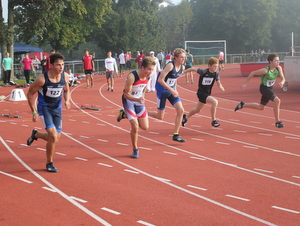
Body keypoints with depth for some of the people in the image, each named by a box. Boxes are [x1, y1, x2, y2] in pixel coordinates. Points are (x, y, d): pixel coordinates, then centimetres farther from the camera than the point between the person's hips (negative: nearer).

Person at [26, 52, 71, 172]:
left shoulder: (65, 76, -8)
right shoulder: (42, 79, -22)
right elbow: (30, 93, -9)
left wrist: (67, 100, -8)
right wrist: (34, 112, -11)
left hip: (57, 108, 5)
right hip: (44, 108, -5)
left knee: (56, 137, 8)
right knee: (53, 136, -18)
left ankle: (35, 134, 39)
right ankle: (49, 163, 2)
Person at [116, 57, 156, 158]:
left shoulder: (148, 77, -11)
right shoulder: (132, 77, -29)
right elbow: (126, 94, -25)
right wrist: (138, 100, -40)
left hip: (139, 100, 6)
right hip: (128, 100, -6)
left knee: (145, 127, 7)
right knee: (135, 126, -15)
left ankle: (125, 114, 29)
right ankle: (135, 149, 7)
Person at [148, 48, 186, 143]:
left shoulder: (182, 67, 0)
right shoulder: (170, 65, -23)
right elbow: (160, 80, -25)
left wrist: (175, 89, 12)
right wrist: (172, 90, -25)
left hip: (171, 90, 7)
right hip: (162, 90, -7)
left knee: (181, 110, -6)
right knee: (160, 117, 0)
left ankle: (176, 135, 3)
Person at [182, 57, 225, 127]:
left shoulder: (216, 73, -7)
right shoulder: (204, 72, -21)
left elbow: (218, 82, -5)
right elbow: (193, 69, -9)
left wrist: (220, 86, -28)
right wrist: (183, 72, 1)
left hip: (207, 93, 7)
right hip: (201, 93, -7)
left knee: (197, 110, 24)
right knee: (215, 102, -27)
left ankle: (186, 117, 49)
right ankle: (213, 120, -14)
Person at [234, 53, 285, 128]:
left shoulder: (279, 68, -10)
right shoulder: (265, 70, -26)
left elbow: (283, 79, -2)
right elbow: (253, 73, -15)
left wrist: (282, 82, -27)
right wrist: (245, 83, -9)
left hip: (269, 88, 8)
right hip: (264, 88, -8)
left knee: (261, 107, 20)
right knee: (277, 100, -25)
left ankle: (242, 105, 36)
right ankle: (277, 122, -15)